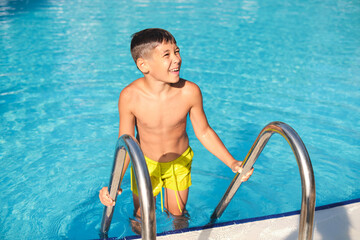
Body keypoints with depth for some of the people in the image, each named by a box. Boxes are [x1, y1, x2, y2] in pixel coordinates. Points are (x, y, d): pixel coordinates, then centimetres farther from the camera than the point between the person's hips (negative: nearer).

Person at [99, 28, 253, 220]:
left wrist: (232, 163, -13)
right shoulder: (130, 97, -28)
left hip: (180, 163, 1)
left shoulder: (190, 92, -26)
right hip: (145, 164, -1)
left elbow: (204, 132, -10)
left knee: (177, 213, 22)